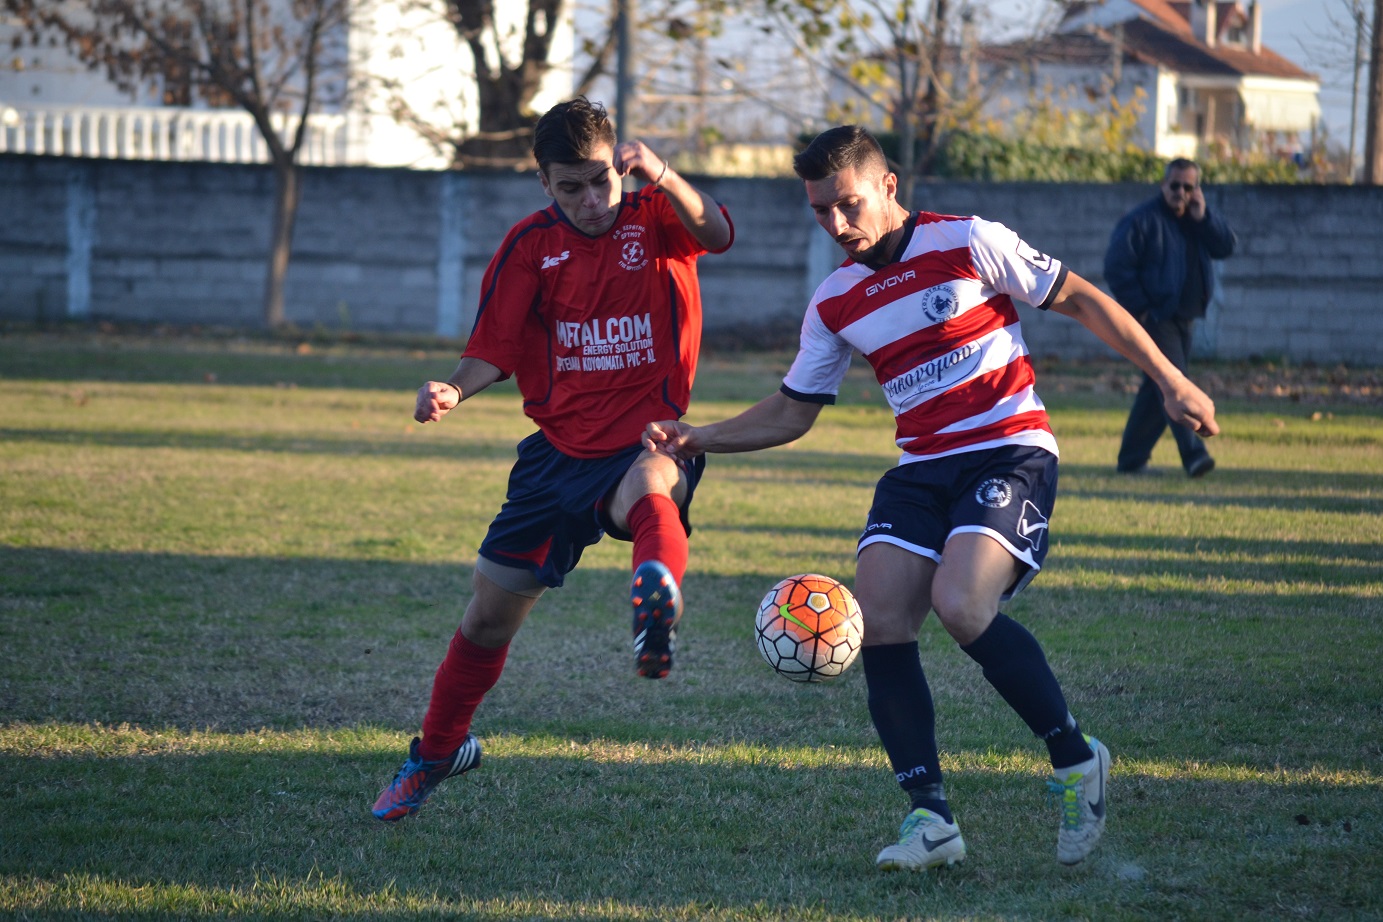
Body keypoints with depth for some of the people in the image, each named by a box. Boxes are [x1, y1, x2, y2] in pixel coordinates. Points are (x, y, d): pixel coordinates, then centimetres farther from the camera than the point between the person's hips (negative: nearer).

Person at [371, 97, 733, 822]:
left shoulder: (654, 216, -5)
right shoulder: (532, 245, 2)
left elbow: (717, 235, -27)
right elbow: (494, 351, 2)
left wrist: (661, 177, -46)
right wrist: (452, 390, -20)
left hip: (647, 439, -4)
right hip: (561, 448, 4)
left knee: (648, 491, -42)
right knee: (490, 614, 10)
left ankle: (659, 599, -74)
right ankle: (438, 751, 34)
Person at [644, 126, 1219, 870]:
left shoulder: (968, 244, -7)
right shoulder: (835, 304, 8)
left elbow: (1081, 301, -1)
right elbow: (791, 411, 17)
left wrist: (1170, 381, -4)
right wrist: (696, 439, 1)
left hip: (1010, 452, -6)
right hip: (921, 468, 6)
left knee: (959, 605, -27)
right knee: (879, 622, -14)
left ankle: (1075, 759, -8)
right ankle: (929, 817, -9)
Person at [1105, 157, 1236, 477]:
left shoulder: (1197, 220, 12)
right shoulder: (1142, 220, -9)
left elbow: (1226, 247, -1)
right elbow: (1116, 266, -13)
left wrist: (1202, 217, -12)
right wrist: (1139, 309, -15)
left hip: (1183, 319, 7)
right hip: (1154, 317, -7)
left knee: (1157, 391, 11)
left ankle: (1132, 458, 19)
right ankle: (1193, 454, -26)